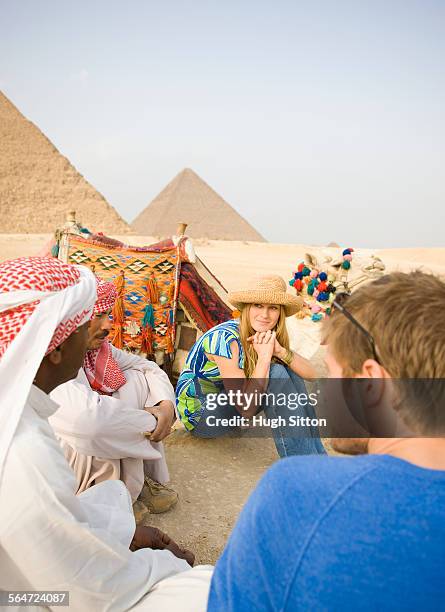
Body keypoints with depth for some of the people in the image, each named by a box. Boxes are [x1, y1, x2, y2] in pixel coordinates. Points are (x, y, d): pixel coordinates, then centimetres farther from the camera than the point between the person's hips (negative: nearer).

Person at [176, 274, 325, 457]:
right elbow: (246, 409, -30)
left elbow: (311, 374, -11)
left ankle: (316, 452, -9)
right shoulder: (225, 339, -29)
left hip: (227, 400, 8)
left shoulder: (269, 336, -6)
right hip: (198, 416, -7)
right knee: (275, 375, -25)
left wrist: (280, 351, -27)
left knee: (287, 368, -11)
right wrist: (264, 357, -33)